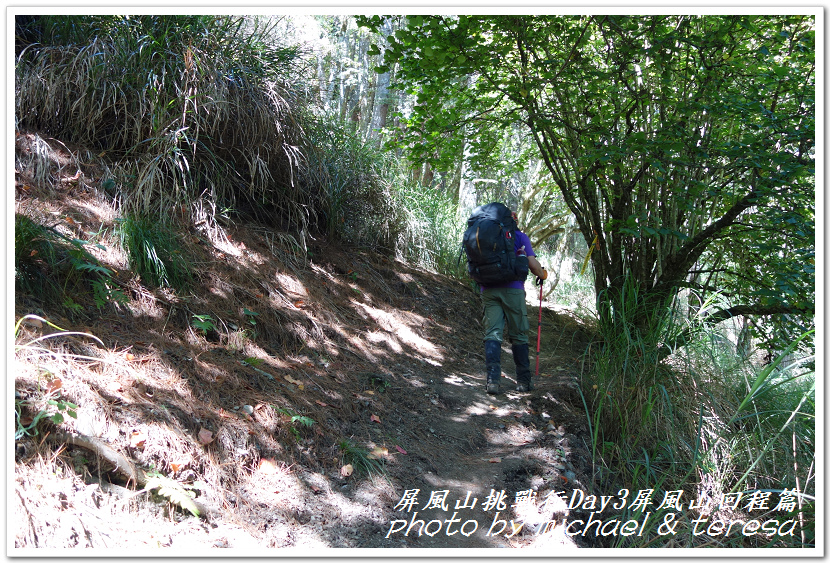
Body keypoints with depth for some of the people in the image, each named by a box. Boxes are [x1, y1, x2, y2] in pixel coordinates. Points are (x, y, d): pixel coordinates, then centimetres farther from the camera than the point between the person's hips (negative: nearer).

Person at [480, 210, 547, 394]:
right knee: (518, 335, 7)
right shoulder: (520, 237, 8)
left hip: (488, 290, 3)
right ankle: (524, 381, 13)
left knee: (492, 334, -2)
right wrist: (543, 274, 21)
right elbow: (533, 264, 1)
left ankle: (492, 380, -14)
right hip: (512, 289, -3)